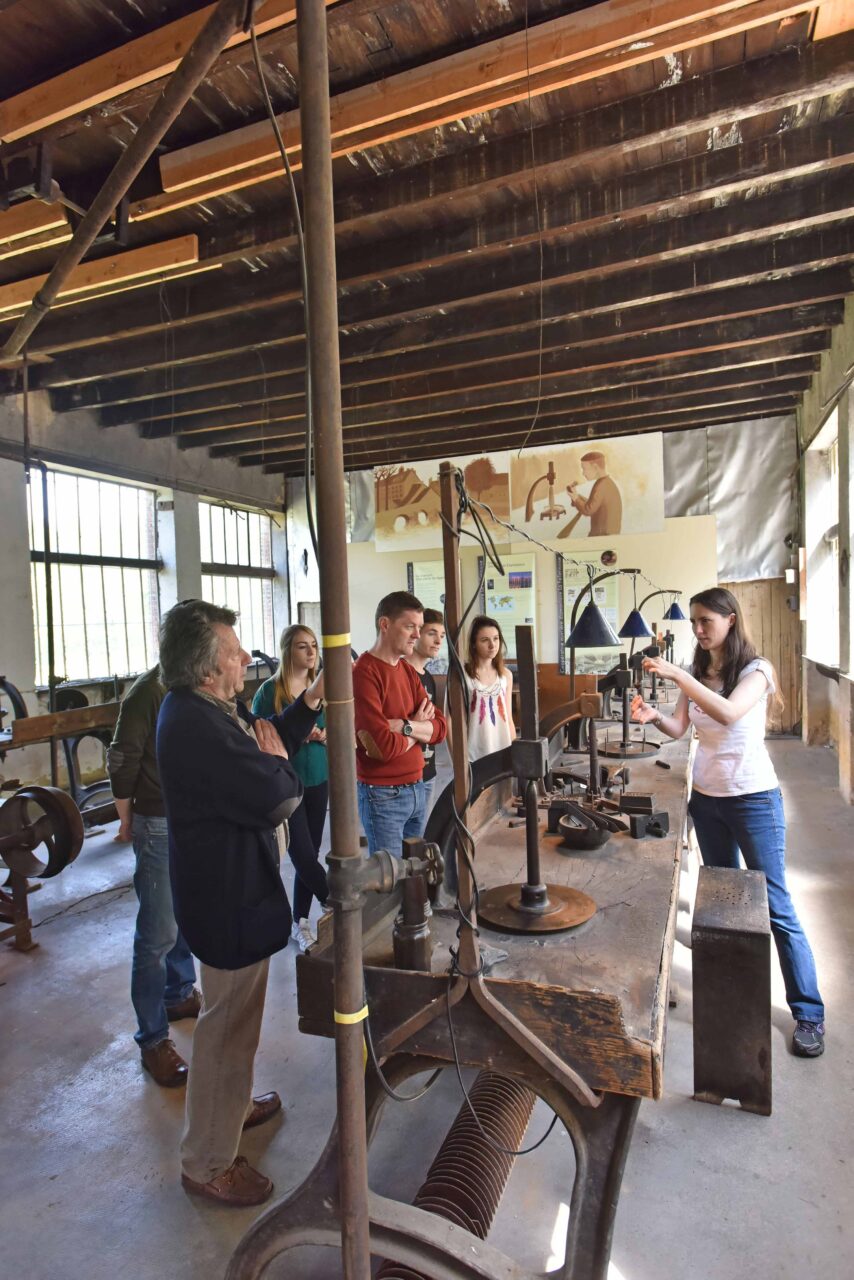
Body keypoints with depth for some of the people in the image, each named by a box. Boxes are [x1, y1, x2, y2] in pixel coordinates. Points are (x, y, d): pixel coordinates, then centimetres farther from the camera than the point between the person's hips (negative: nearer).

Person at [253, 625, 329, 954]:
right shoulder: (270, 691, -10)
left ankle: (300, 923, 26)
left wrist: (323, 736, -11)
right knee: (303, 855, -5)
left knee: (309, 855, 11)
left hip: (318, 781, 5)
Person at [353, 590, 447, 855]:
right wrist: (418, 728, -5)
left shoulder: (408, 671, 9)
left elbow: (440, 728, 1)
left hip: (416, 789, 7)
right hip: (383, 795, -7)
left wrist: (403, 726, -17)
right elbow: (384, 746, -23)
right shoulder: (363, 674, -18)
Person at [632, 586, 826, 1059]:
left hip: (753, 798, -6)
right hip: (707, 797, 6)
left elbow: (728, 712, -30)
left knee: (776, 907, 0)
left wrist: (677, 676, -36)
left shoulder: (755, 669, -12)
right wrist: (654, 717, -24)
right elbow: (679, 729, -3)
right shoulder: (697, 673, 5)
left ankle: (809, 1014, 12)